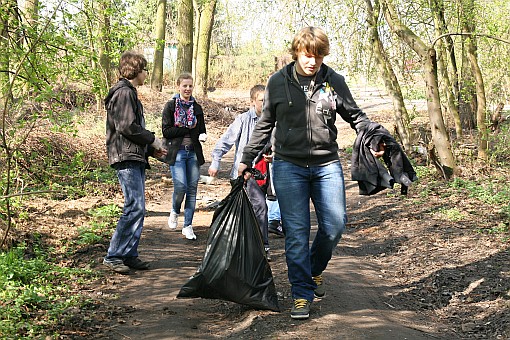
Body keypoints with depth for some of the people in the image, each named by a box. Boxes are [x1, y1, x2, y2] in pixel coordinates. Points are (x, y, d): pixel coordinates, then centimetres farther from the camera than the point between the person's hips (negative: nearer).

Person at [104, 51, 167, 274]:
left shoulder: (129, 93, 23)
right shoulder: (123, 92, -9)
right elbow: (127, 127, -18)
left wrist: (151, 149, 15)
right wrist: (152, 140, -7)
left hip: (136, 159, 11)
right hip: (126, 158, -11)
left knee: (137, 208, 10)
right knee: (134, 207, -13)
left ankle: (130, 255, 15)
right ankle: (113, 256, -7)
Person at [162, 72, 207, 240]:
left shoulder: (197, 108, 14)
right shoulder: (170, 106, 2)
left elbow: (202, 131, 17)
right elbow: (166, 131, -6)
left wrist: (202, 136, -6)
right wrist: (188, 129, -7)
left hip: (194, 153, 4)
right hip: (177, 152, -4)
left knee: (192, 189, 2)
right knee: (180, 186, -13)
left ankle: (188, 226, 12)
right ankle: (174, 212, 19)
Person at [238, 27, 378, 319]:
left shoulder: (334, 81, 3)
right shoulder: (278, 83, 3)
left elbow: (356, 116, 12)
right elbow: (265, 125, 13)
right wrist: (247, 160, 12)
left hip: (327, 165, 1)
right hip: (289, 166, -1)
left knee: (335, 224, -4)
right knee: (296, 232, -3)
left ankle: (315, 270, 26)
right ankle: (302, 295, 6)